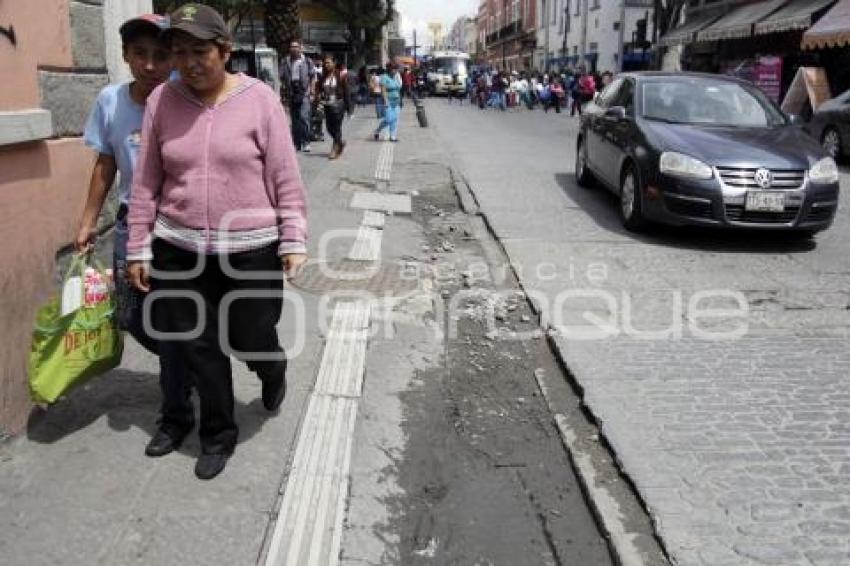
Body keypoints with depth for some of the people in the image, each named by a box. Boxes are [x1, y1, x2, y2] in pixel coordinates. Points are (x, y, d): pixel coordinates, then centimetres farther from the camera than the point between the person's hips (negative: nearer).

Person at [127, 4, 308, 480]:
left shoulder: (259, 99, -8)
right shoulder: (162, 100, -1)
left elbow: (287, 179, -6)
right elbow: (146, 183, 4)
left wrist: (294, 241, -9)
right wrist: (138, 249, 4)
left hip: (252, 249, -2)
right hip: (179, 250, 3)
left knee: (252, 340, 11)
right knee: (198, 347, 11)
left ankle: (274, 373, 49)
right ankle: (218, 435, 32)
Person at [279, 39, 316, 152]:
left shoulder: (307, 61, 4)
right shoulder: (285, 62, 9)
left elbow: (313, 76, 8)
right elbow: (282, 78, 15)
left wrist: (311, 89, -1)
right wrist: (285, 90, 6)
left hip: (304, 93, -3)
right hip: (291, 94, 3)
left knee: (304, 117, -15)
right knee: (294, 119, 6)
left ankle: (306, 143, -10)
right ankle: (296, 143, 13)